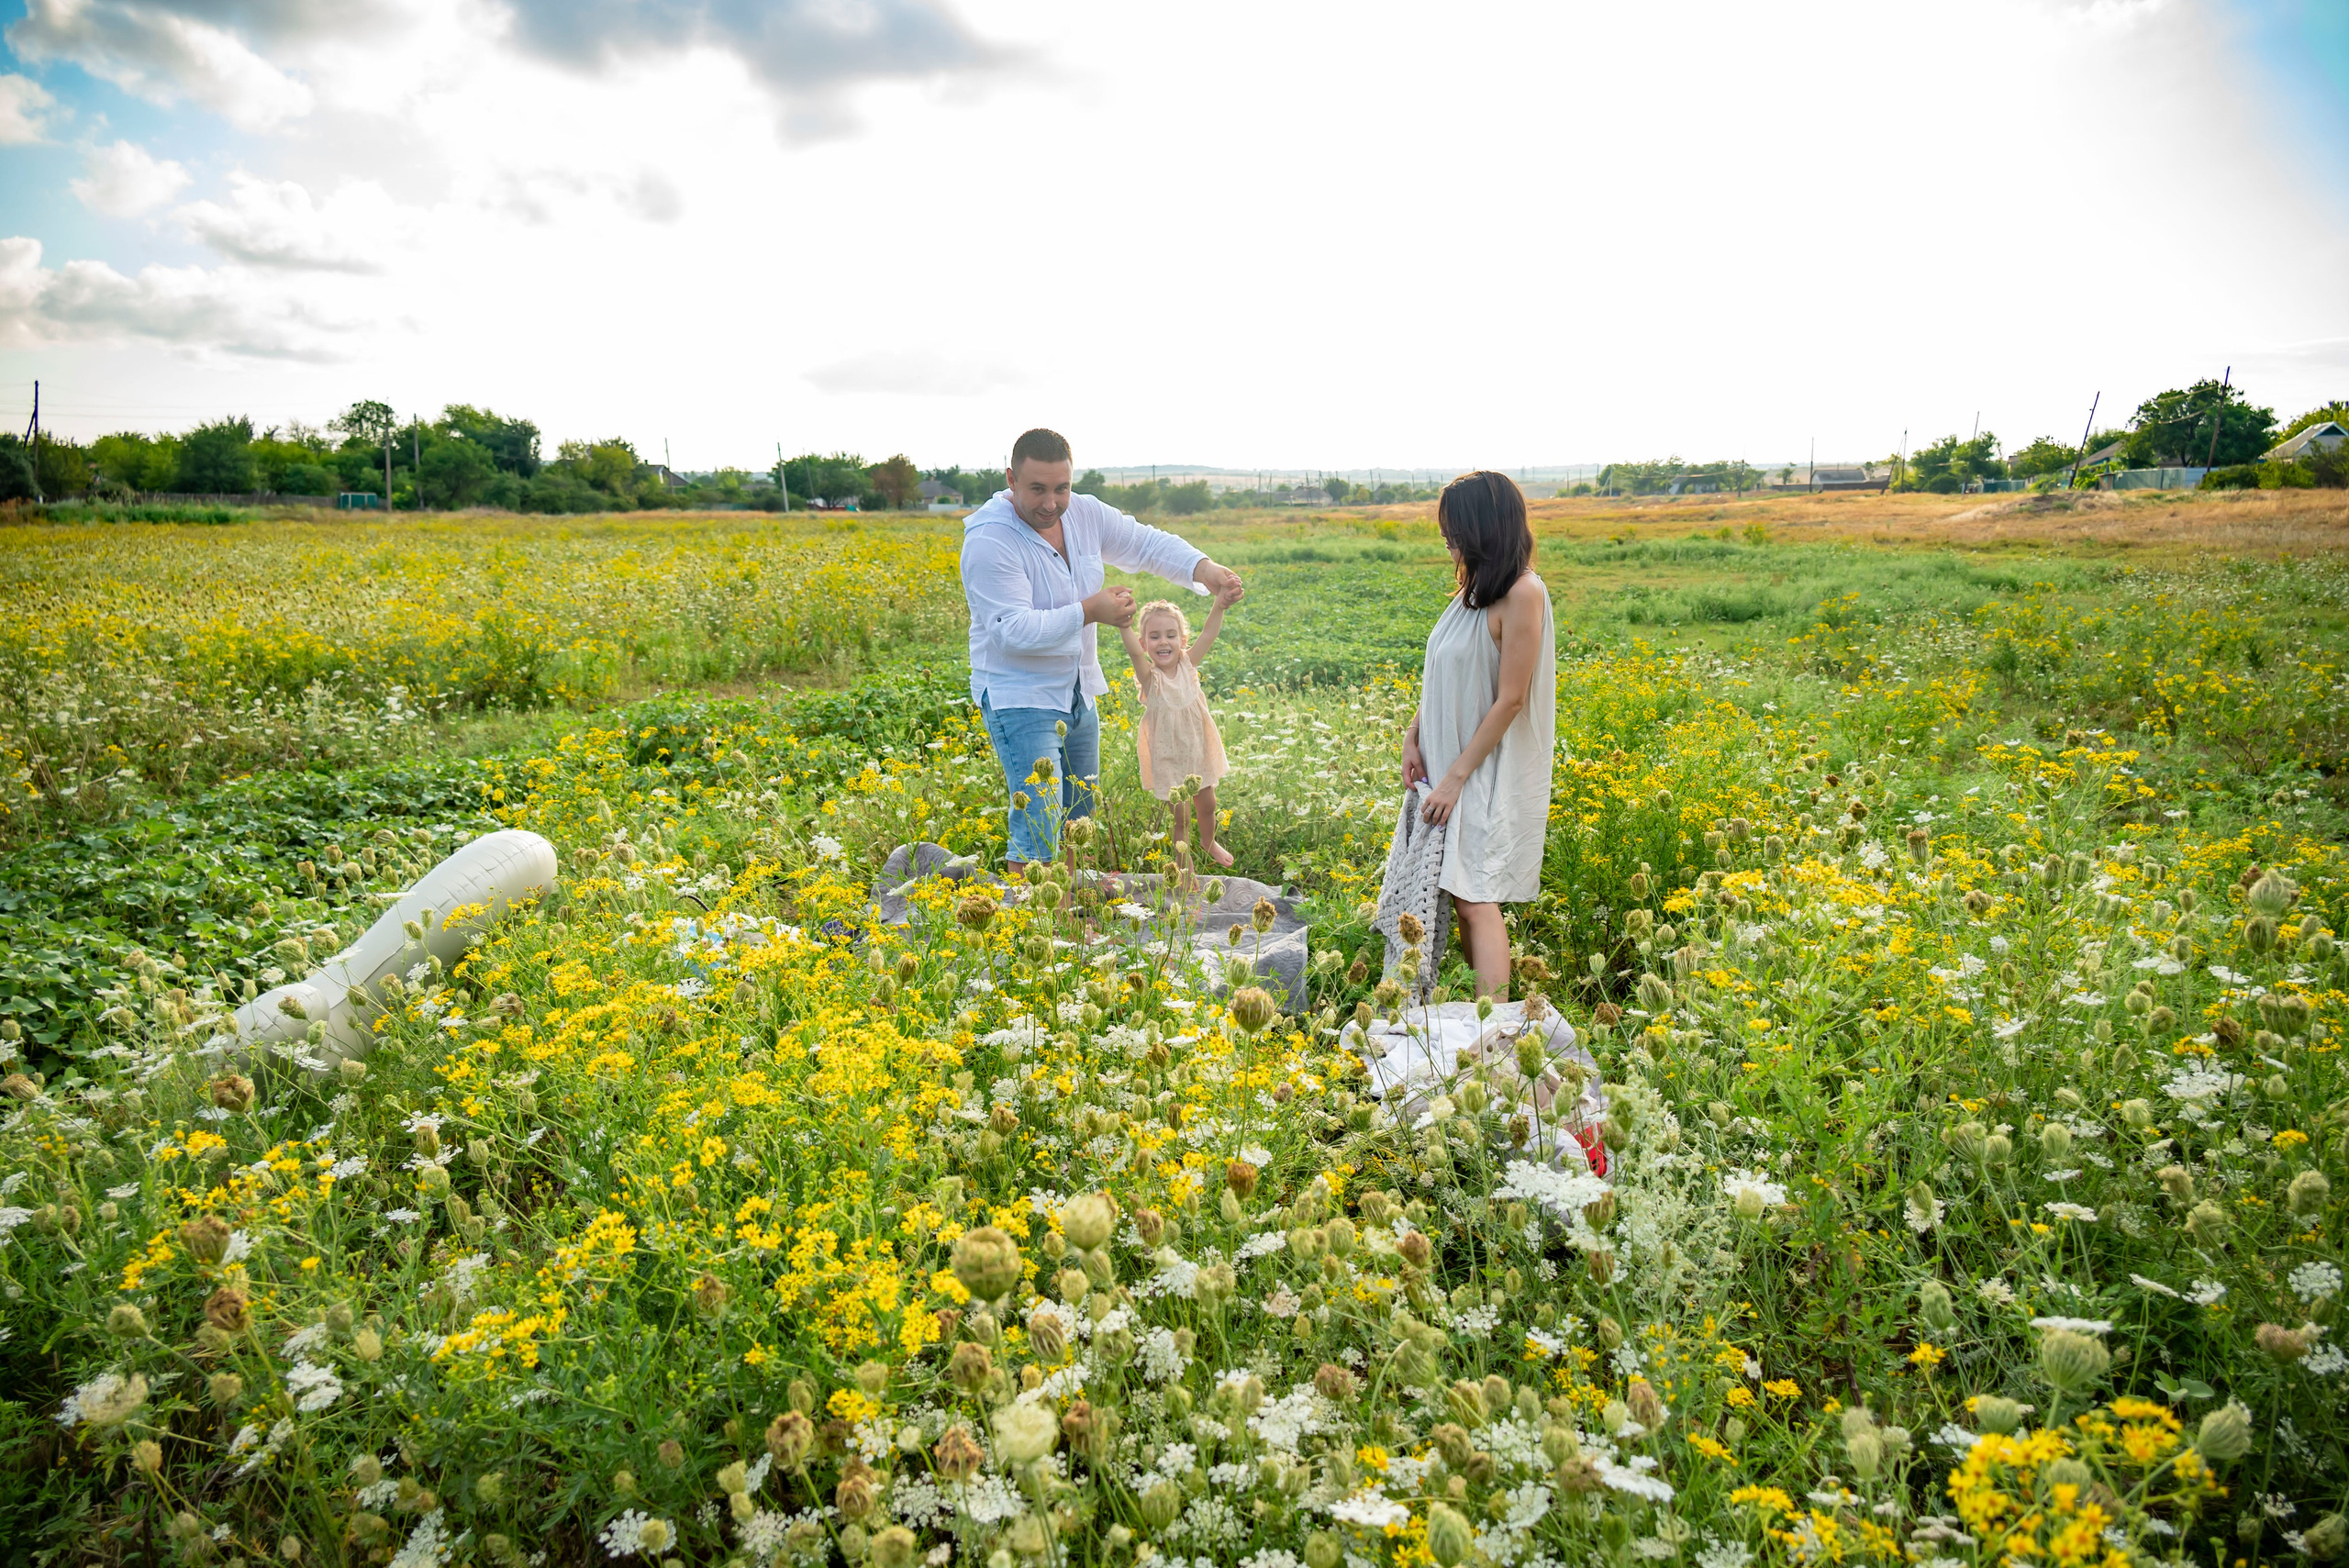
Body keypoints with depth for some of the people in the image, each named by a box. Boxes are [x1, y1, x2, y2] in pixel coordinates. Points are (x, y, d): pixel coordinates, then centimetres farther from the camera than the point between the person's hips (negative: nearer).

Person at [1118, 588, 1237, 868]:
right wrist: (1123, 625, -56)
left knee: (1207, 805, 20)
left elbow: (1207, 635, -20)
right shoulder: (1150, 677, -20)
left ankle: (1208, 842, 50)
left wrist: (1219, 606, -37)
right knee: (1181, 815, 3)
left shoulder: (1188, 665, -9)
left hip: (1198, 750, 4)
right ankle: (1183, 865, 25)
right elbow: (1134, 652, -39)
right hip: (1168, 757, -4)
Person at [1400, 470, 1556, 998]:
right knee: (1461, 895, 10)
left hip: (1489, 772, -8)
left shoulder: (1522, 593, -17)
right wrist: (1414, 737, 1)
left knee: (1475, 900, -11)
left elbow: (1510, 699, -18)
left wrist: (1457, 777, -17)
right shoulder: (1475, 587, 9)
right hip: (1449, 765, 8)